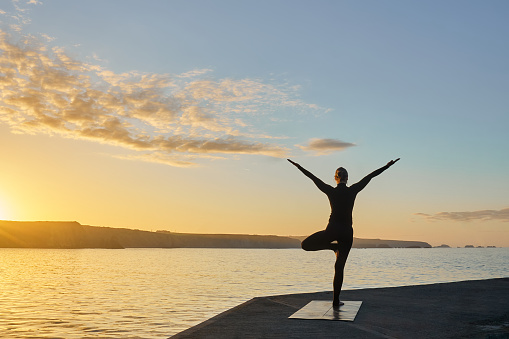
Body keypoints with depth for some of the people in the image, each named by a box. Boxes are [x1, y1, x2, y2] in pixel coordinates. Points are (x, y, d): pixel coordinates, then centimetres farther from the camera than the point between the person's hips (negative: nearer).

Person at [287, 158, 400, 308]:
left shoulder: (331, 191, -2)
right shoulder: (353, 191, -2)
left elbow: (313, 177, 8)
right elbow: (370, 176, 6)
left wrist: (299, 167, 19)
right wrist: (387, 166, 13)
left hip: (332, 230, -2)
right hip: (347, 232, 2)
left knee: (306, 244, 17)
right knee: (340, 267, 8)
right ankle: (336, 301, 9)